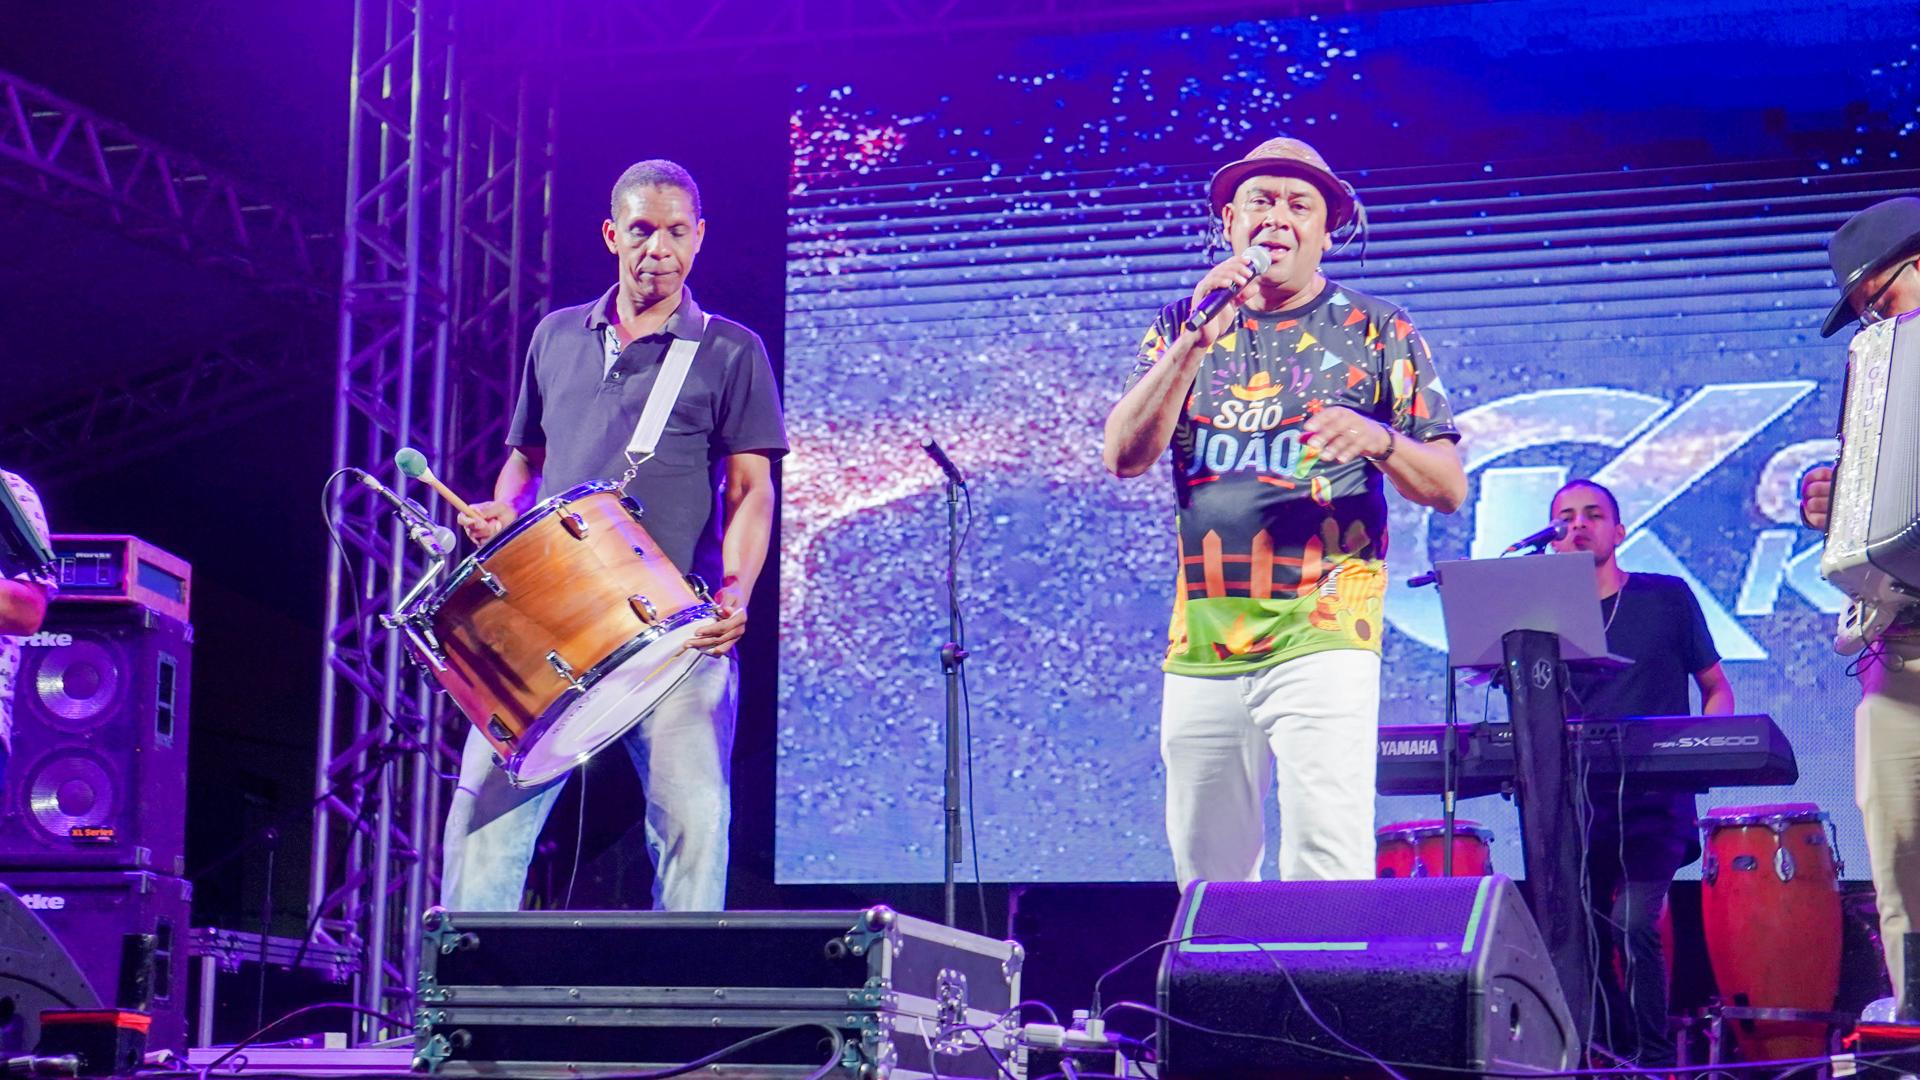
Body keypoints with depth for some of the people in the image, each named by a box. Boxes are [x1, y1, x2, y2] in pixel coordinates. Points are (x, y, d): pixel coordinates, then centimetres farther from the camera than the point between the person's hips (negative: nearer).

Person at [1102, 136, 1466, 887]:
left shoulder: (1377, 333, 7)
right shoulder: (1181, 329, 14)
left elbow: (1449, 488, 3)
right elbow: (1124, 458, 1)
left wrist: (1379, 440, -18)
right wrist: (1196, 342, -9)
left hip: (1323, 637, -3)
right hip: (1201, 647, 3)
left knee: (1326, 873, -15)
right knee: (1207, 878, 4)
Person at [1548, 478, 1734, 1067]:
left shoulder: (1667, 598, 7)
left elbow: (1717, 690, 12)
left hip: (1655, 800, -3)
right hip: (1577, 801, 3)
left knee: (1633, 923, -20)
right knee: (1585, 933, -1)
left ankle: (1654, 1059, -10)